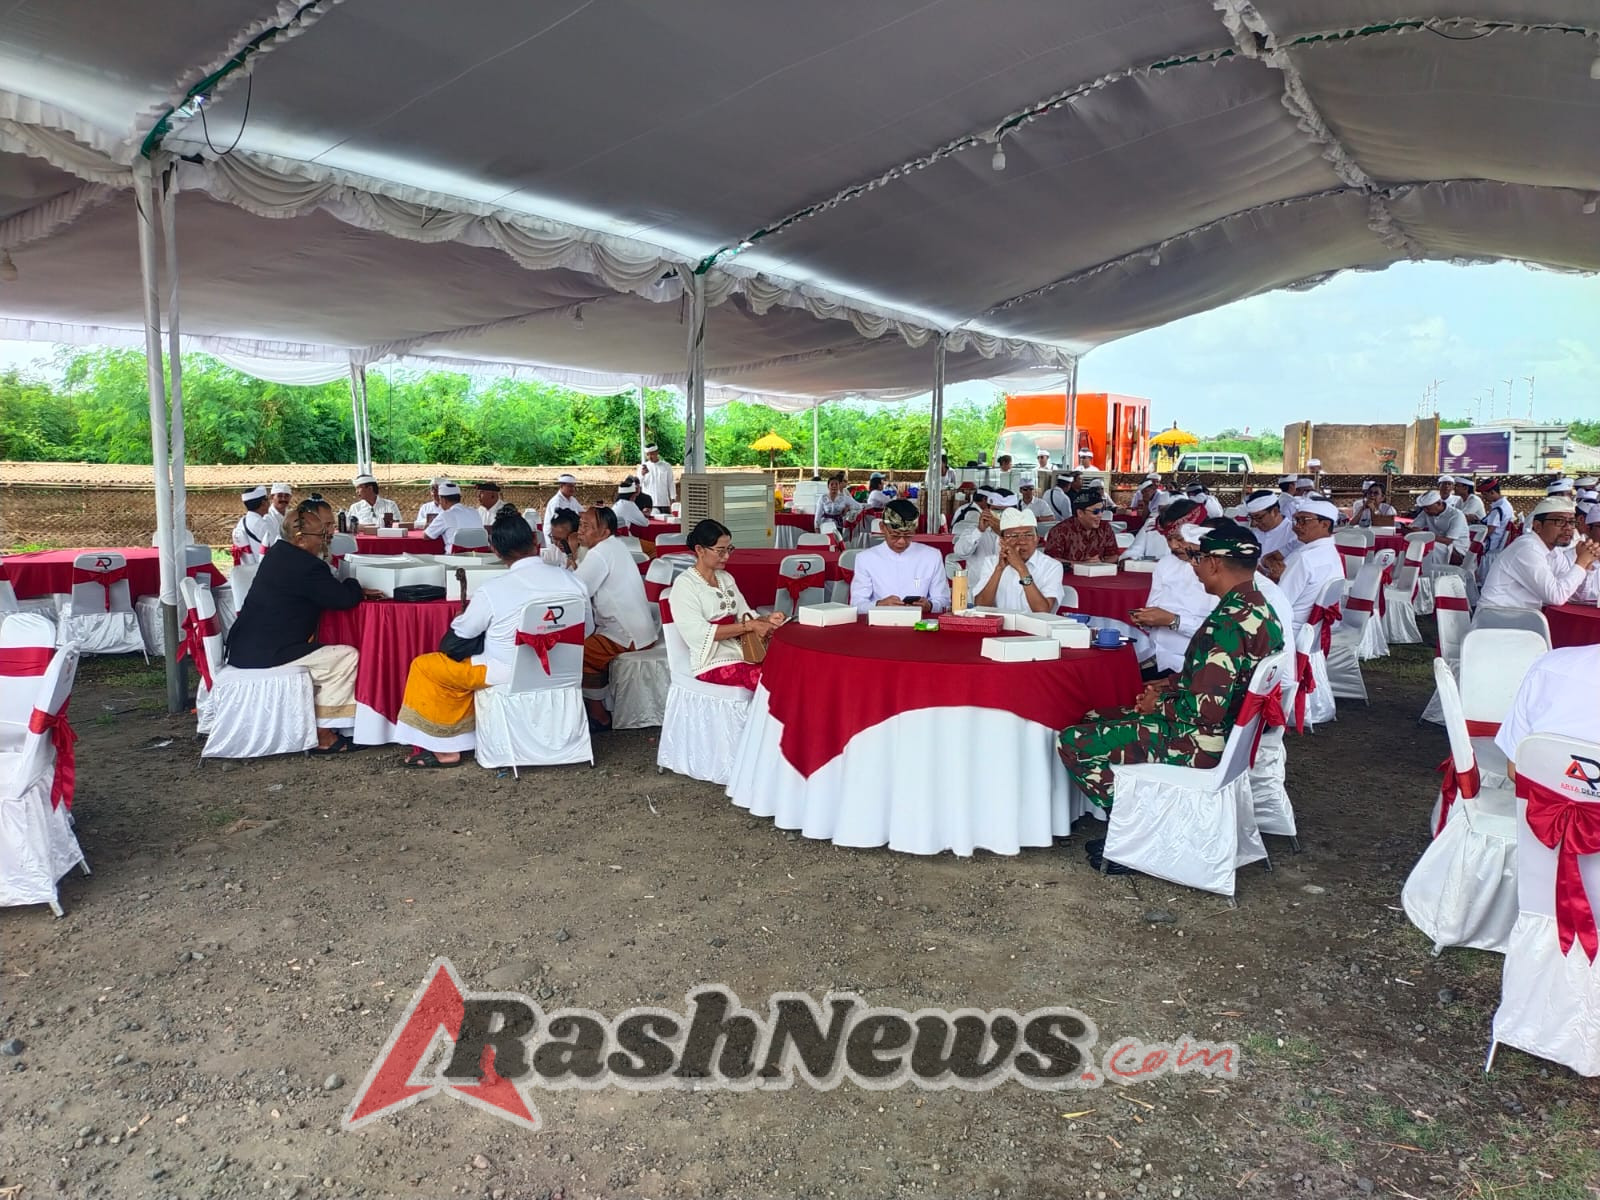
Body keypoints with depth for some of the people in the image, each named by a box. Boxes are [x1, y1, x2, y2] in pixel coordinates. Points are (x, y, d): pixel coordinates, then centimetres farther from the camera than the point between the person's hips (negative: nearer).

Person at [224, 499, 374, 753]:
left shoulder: (280, 551, 13)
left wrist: (353, 591, 8)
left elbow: (326, 592, 22)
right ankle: (323, 736, -4)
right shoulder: (306, 565, -20)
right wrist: (354, 586, 7)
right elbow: (344, 599, -14)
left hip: (248, 647, 11)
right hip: (265, 654, -11)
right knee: (347, 657, -11)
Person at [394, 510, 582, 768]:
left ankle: (446, 750, 17)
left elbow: (461, 634, -6)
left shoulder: (493, 589, -21)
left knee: (422, 666, 11)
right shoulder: (569, 579, -11)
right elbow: (585, 629, 0)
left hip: (508, 676, -6)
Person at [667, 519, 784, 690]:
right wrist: (750, 626, -18)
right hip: (714, 661, -7)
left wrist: (766, 620, -6)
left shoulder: (726, 578, 16)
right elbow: (699, 633, -16)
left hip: (744, 649, 7)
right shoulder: (684, 584, -6)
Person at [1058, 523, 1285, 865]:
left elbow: (1205, 709, -29)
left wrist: (1160, 705, -11)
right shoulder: (1261, 610, 5)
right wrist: (1170, 685, 7)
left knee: (1074, 743, -7)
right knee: (1095, 722, 19)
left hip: (1203, 744, -10)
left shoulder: (1227, 623, -27)